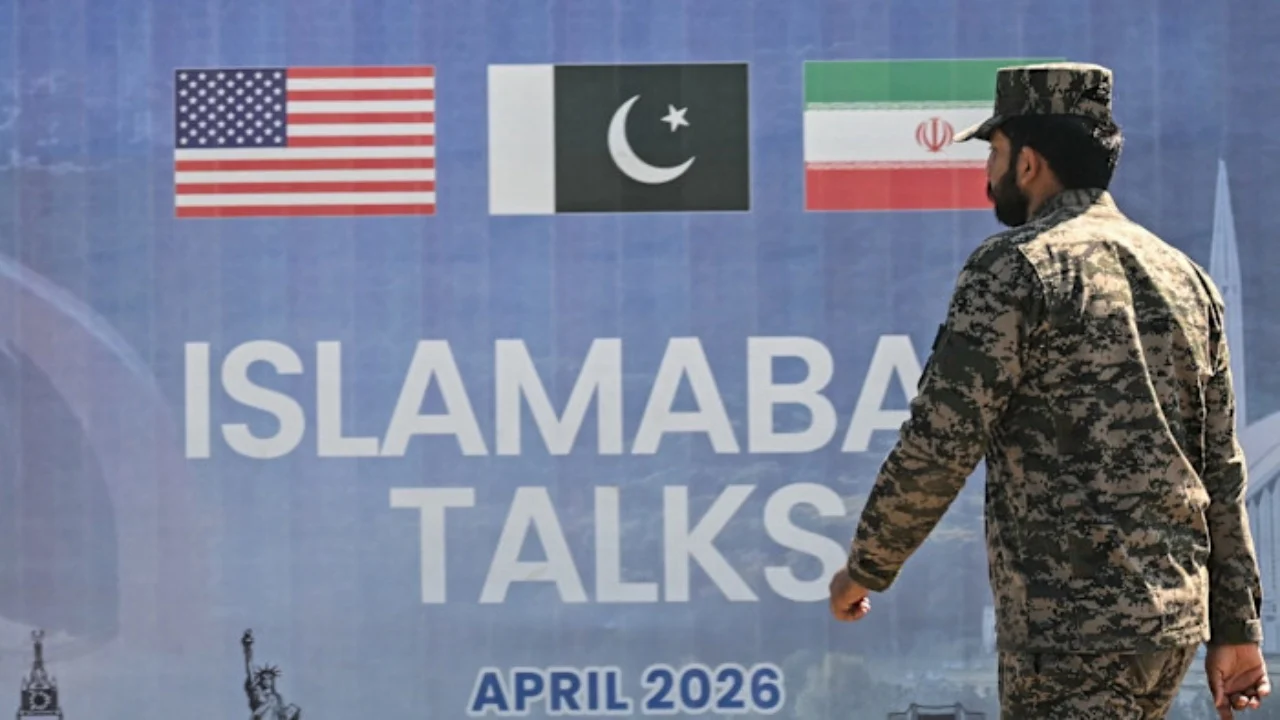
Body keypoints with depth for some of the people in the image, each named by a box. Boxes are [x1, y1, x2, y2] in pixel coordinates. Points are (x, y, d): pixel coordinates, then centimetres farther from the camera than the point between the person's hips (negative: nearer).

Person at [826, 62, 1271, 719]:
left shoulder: (1015, 266, -9)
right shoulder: (1182, 276, 13)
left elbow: (939, 445, -13)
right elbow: (1222, 468, 13)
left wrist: (864, 570, 0)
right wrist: (1236, 627, 16)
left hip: (1071, 625, -8)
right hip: (1175, 616, 8)